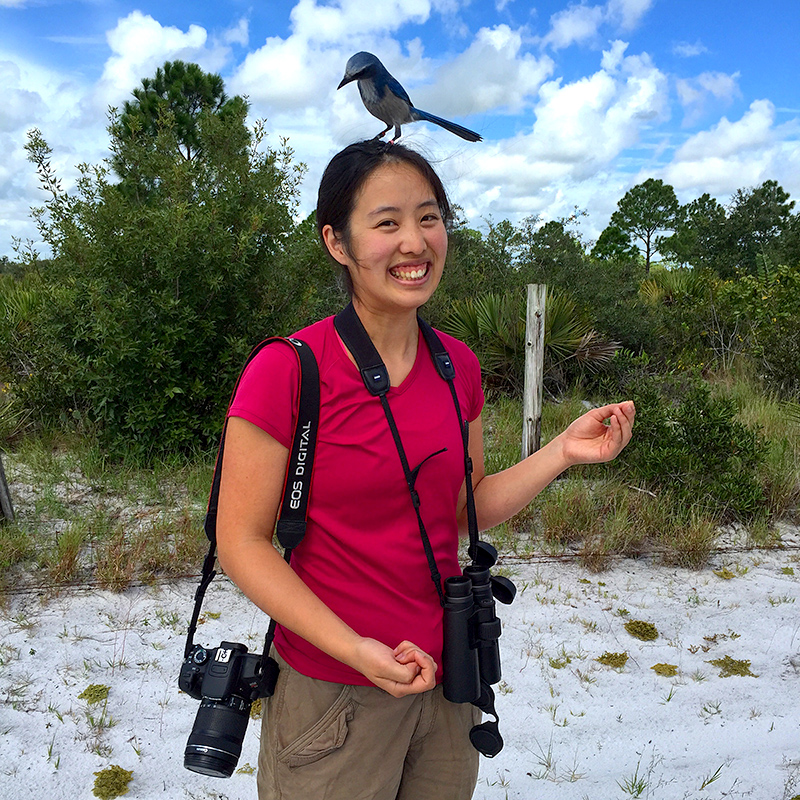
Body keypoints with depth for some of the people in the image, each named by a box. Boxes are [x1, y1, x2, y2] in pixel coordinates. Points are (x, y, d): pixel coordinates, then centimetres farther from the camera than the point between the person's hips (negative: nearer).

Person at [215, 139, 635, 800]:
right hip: (331, 690, -5)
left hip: (446, 678, 5)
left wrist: (563, 452, -5)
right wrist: (354, 648, -22)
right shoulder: (286, 371, -17)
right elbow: (243, 542, -14)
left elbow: (466, 508, 7)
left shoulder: (459, 367, 0)